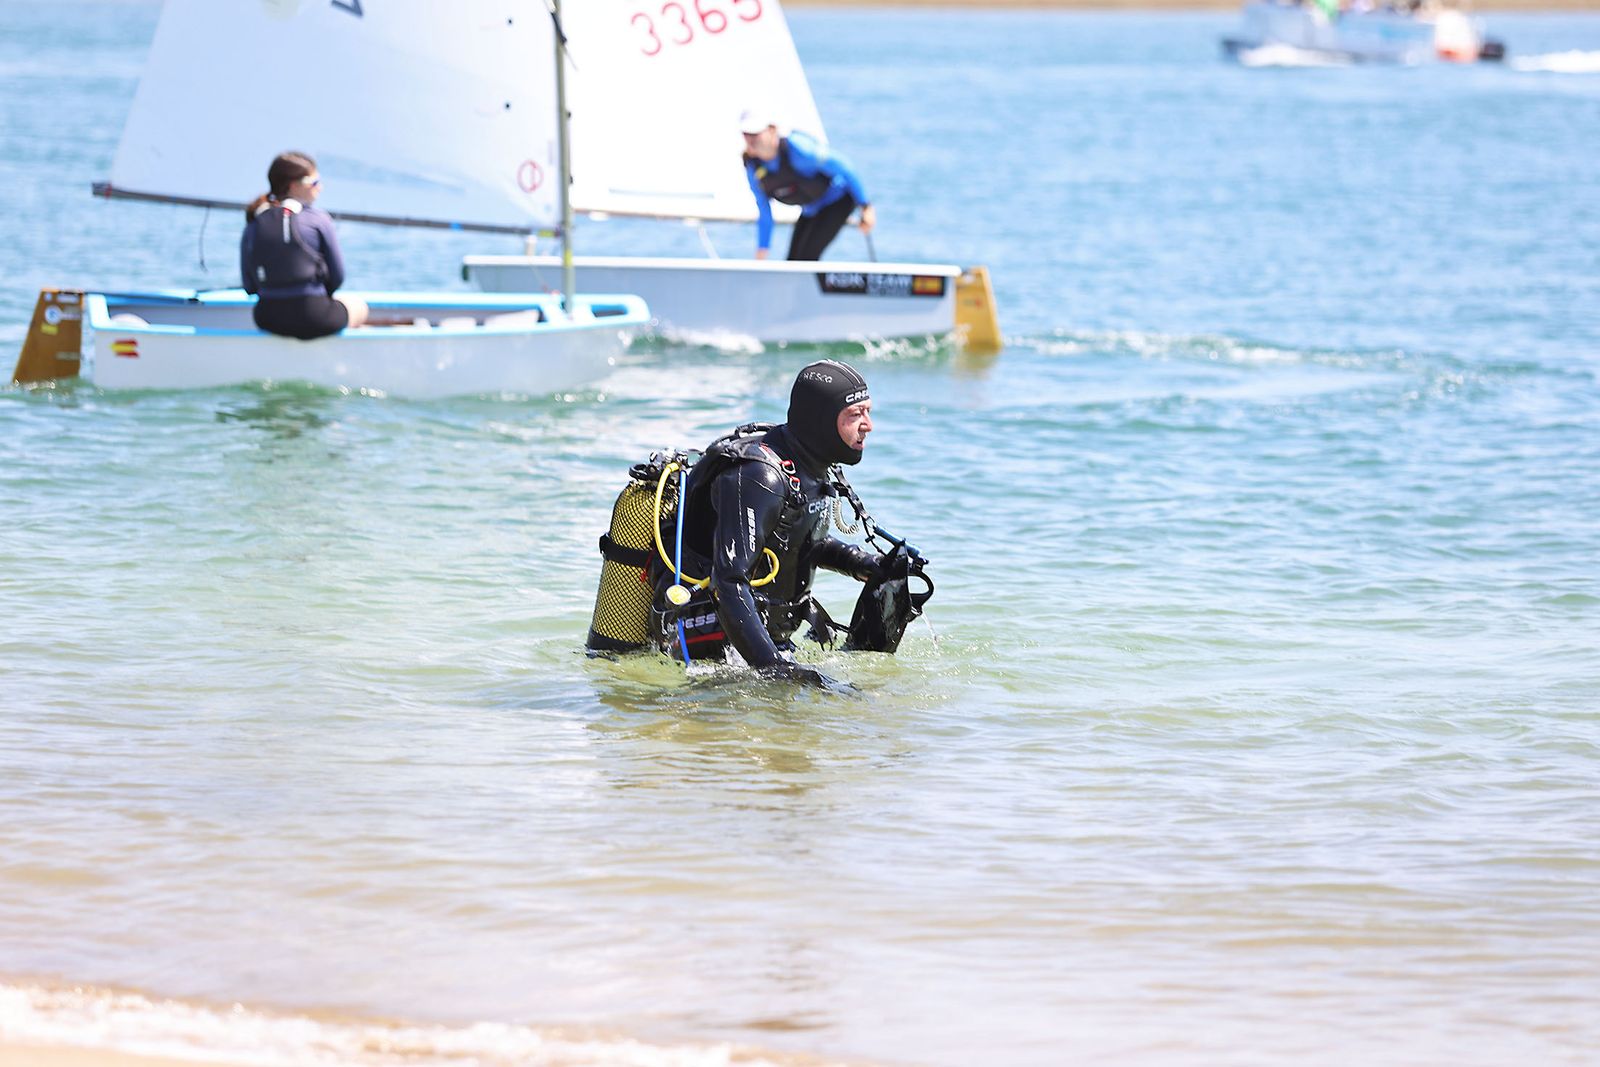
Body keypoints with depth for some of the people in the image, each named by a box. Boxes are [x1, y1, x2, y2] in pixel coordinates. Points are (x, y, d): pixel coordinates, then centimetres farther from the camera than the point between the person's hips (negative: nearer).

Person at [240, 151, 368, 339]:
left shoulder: (254, 224, 4)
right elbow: (337, 276, -2)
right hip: (312, 320, -4)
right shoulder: (317, 219, -7)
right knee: (359, 306, 30)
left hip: (267, 319, 4)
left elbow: (250, 286, 3)